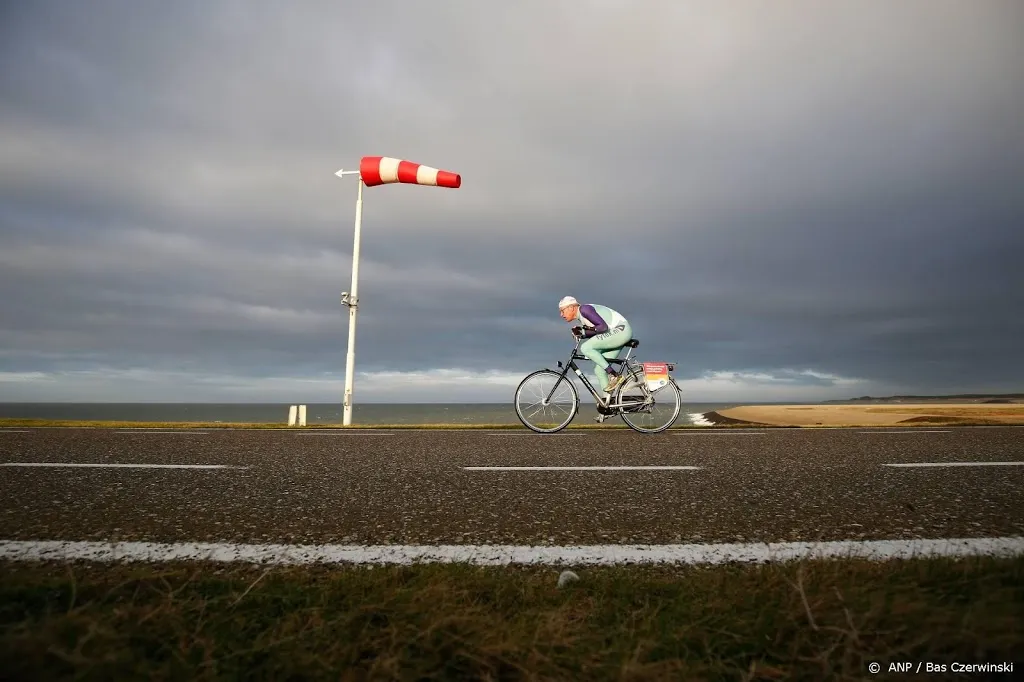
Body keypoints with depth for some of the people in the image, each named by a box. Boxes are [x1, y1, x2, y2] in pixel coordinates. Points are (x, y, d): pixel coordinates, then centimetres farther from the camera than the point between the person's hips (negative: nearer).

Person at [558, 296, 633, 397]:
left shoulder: (584, 309, -14)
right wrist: (580, 333, -4)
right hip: (617, 332, 10)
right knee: (599, 369, 5)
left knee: (585, 347, -19)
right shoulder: (581, 317, 15)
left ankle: (614, 376, -17)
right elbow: (595, 333, 11)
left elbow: (603, 326, -22)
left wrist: (584, 332, -15)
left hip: (621, 329, -10)